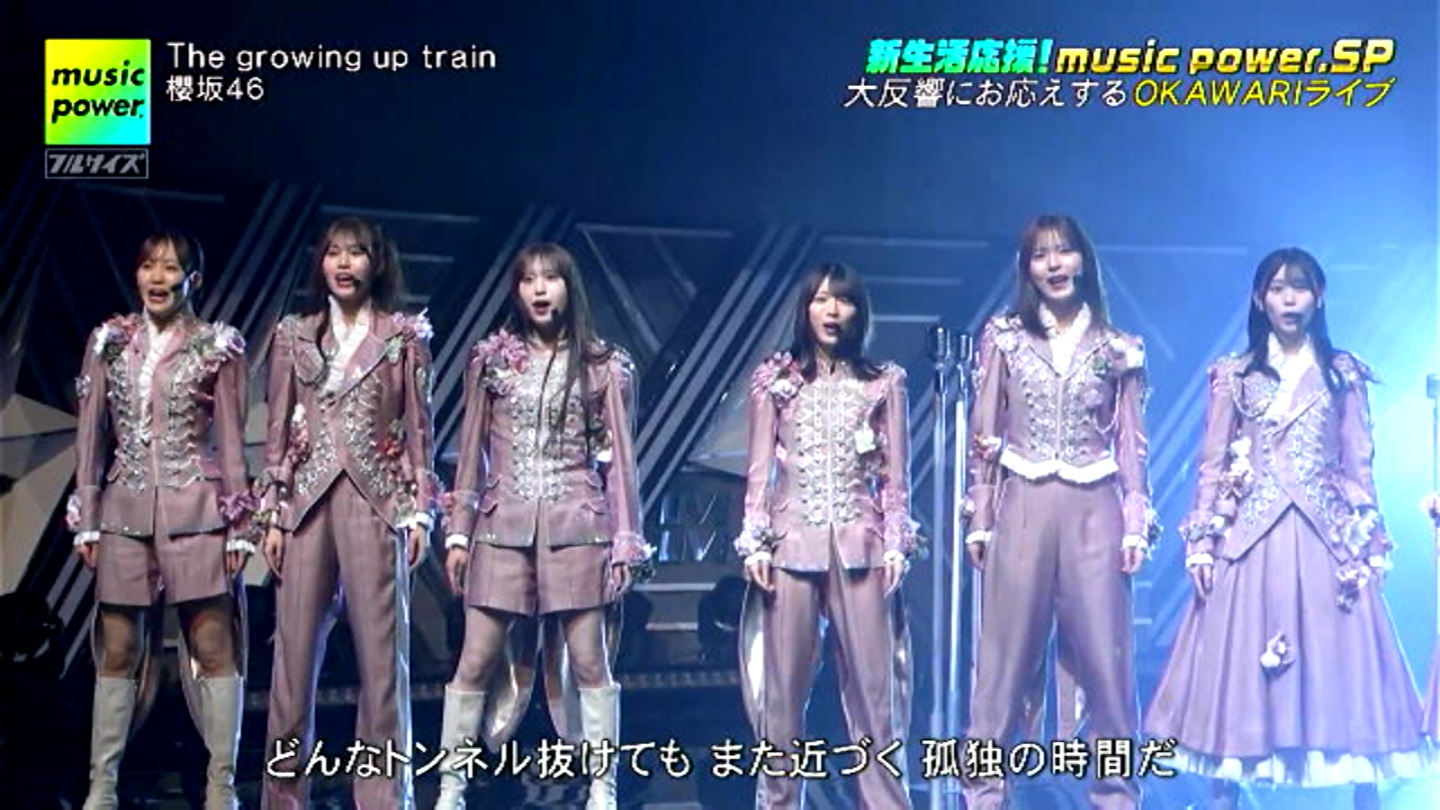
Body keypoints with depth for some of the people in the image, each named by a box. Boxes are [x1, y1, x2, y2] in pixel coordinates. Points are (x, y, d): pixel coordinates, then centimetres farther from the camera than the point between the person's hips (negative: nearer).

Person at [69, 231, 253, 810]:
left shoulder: (218, 346, 2)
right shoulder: (109, 342, 10)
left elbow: (230, 440, 1)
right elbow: (91, 436, 9)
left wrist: (239, 524, -2)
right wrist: (86, 517, 4)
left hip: (196, 512, -3)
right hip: (125, 512, 3)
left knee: (213, 646, -2)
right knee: (118, 649, 7)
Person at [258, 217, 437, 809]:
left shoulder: (404, 335, 5)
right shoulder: (294, 335, 10)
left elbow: (419, 427, 4)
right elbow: (278, 431, 10)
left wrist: (421, 511, -2)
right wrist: (272, 514, 4)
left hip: (377, 501, -2)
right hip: (307, 501, 2)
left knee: (381, 652, -1)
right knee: (294, 652, 3)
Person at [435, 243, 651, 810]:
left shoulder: (603, 366, 4)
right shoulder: (491, 360, 8)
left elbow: (619, 459, 3)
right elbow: (472, 452, 9)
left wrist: (624, 542, -2)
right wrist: (458, 533, 4)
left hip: (577, 525, -1)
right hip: (503, 525, 2)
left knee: (588, 660, 2)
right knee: (477, 660, 2)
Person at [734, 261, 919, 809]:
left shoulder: (884, 382, 9)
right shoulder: (774, 380, 8)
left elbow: (895, 475, 8)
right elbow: (758, 471, 6)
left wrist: (896, 543, -1)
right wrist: (753, 543, -2)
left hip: (860, 544, 0)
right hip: (791, 542, 0)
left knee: (872, 683, 0)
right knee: (784, 686, 2)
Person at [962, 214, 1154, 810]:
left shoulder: (1118, 350, 9)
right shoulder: (1004, 339, 7)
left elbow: (1131, 447, 9)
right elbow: (984, 437, 6)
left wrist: (1137, 527, 1)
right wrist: (979, 520, 1)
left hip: (1094, 512, 1)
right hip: (1023, 509, 0)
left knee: (1105, 655, 2)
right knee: (1007, 653, 1)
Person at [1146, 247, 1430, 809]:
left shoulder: (1344, 374, 8)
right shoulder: (1233, 376, 7)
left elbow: (1359, 467, 6)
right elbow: (1212, 466, 5)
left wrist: (1367, 545, -2)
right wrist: (1201, 543, -2)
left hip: (1325, 539, 0)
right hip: (1250, 539, 0)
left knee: (1342, 666, 0)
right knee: (1239, 668, 1)